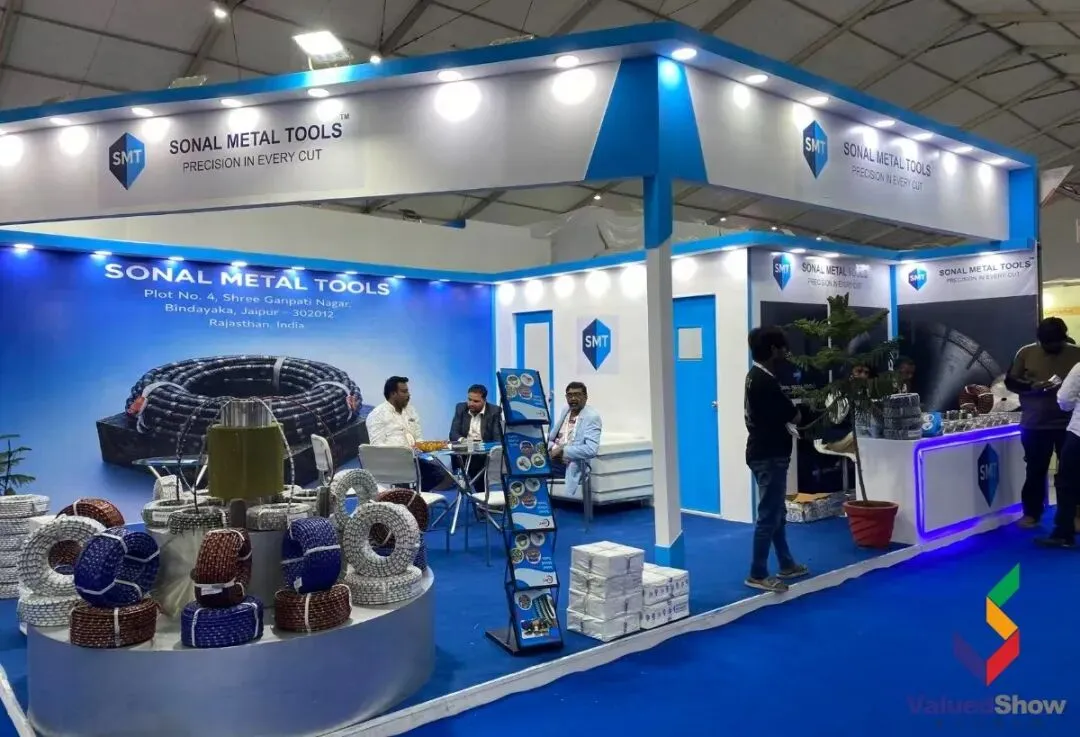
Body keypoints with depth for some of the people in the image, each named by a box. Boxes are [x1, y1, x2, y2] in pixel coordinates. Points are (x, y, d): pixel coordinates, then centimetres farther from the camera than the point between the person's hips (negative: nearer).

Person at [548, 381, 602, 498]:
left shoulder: (592, 417, -10)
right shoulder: (566, 410, 12)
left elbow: (592, 450, -21)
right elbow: (551, 437, 17)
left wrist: (562, 451, -20)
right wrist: (551, 450, -5)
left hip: (571, 464, -7)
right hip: (553, 458, 7)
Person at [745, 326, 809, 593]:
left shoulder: (756, 376, 11)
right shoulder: (765, 382, -21)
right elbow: (794, 416, -14)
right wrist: (791, 408, 6)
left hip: (765, 452, 10)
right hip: (769, 456, -10)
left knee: (777, 512, 18)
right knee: (768, 516, -4)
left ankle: (787, 565, 30)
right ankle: (757, 575, 3)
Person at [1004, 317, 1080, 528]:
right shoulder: (1026, 353, 1)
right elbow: (1010, 382, 1)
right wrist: (1033, 386, -17)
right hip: (1034, 425, 0)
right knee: (1035, 471, 9)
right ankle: (1032, 513, 20)